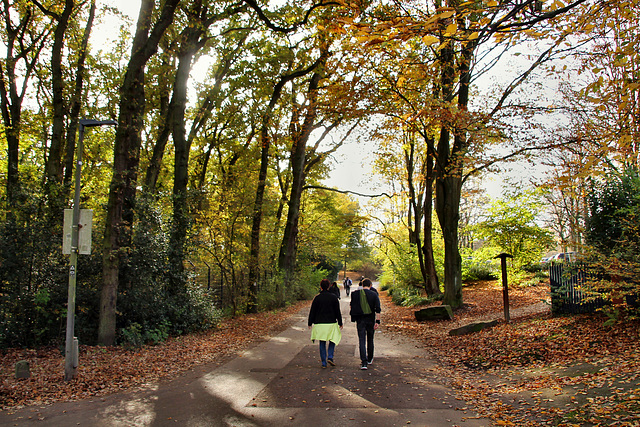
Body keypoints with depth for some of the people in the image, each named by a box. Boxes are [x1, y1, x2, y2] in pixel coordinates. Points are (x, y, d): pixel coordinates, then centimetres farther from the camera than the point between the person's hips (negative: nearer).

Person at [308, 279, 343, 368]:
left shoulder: (317, 298, -1)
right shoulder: (333, 297, -1)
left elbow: (312, 312, 3)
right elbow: (338, 311, 3)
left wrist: (310, 323, 11)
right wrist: (340, 323, 10)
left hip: (320, 324, 1)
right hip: (331, 323, 0)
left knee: (322, 343, 7)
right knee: (333, 340, 15)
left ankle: (324, 362, 8)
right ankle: (330, 357, -1)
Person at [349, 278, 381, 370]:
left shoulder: (355, 294, -2)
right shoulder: (374, 294, -4)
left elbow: (352, 306, 7)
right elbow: (378, 309, -9)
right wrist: (377, 321, -8)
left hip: (360, 320, -1)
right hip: (370, 320, 1)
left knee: (362, 340, -1)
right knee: (370, 339, 18)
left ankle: (364, 362, -12)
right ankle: (369, 359, 31)